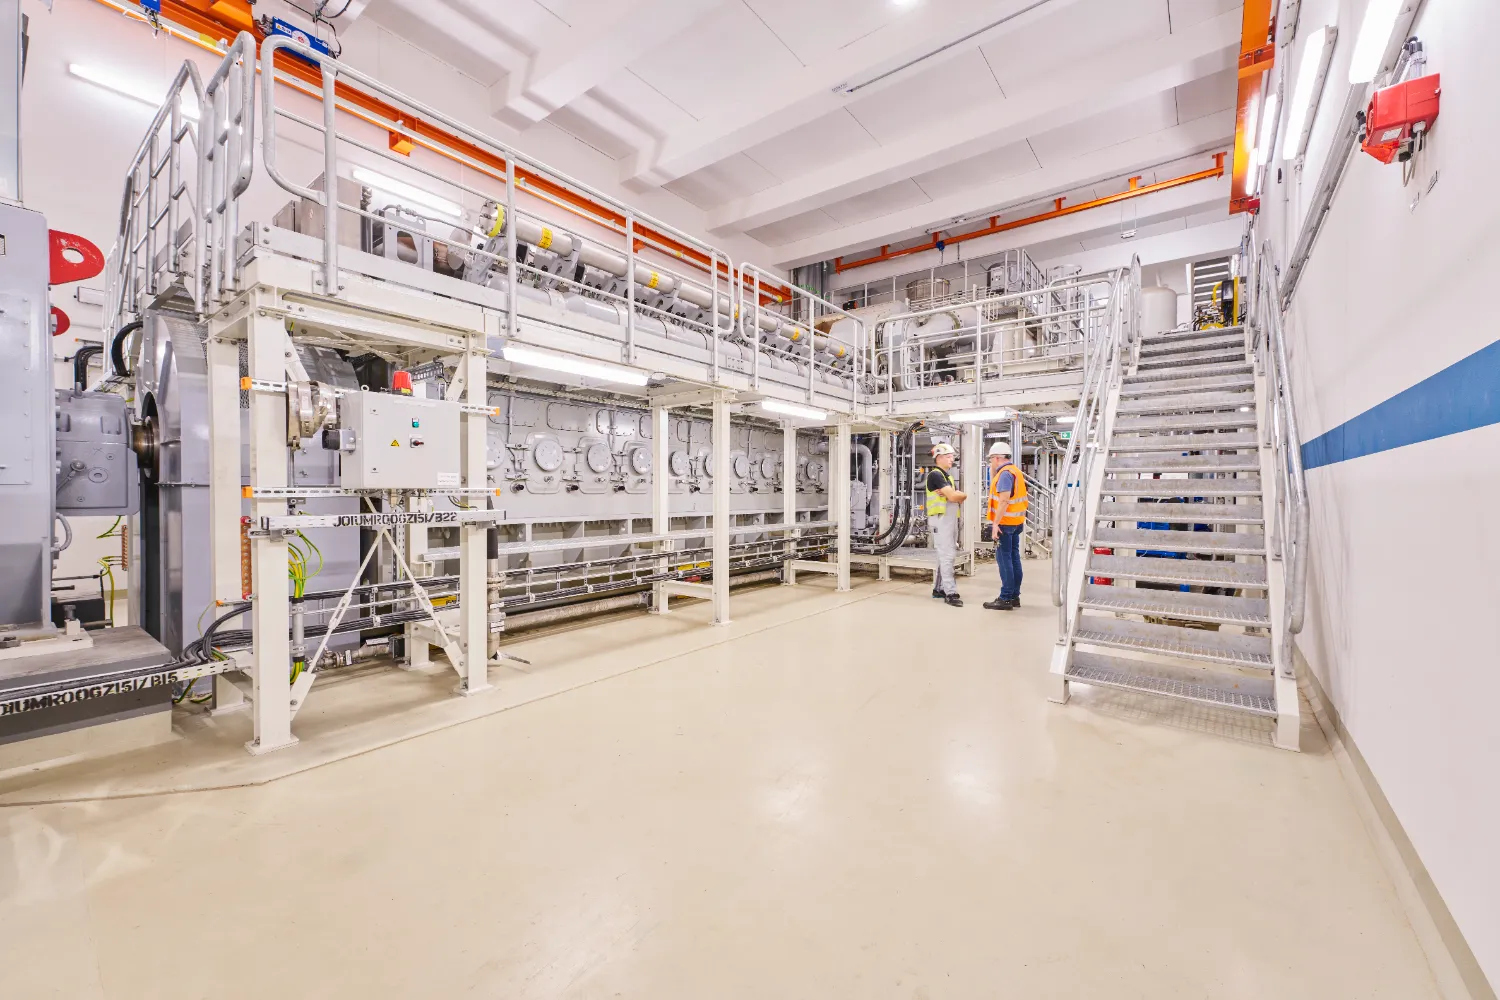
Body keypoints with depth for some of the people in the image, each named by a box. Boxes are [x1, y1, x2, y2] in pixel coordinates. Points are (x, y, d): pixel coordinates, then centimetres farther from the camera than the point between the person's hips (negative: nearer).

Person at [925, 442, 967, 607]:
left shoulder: (947, 476, 19)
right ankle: (950, 592, -11)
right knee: (947, 555, -11)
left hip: (951, 519, 9)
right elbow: (953, 496, -19)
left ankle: (938, 588, 18)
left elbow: (962, 497, 14)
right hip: (941, 519, -9)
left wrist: (954, 494, -6)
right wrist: (956, 494, 1)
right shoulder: (935, 475, -11)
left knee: (944, 555, 11)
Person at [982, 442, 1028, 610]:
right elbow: (995, 489, 20)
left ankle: (1006, 599, -4)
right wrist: (993, 471, 15)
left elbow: (1004, 500, -22)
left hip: (1005, 522, -10)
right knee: (1014, 558, 12)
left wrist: (996, 523, -22)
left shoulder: (1005, 473, -15)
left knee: (1004, 559, -6)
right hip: (1015, 522, 10)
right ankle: (1014, 596, 18)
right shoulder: (1014, 470, 16)